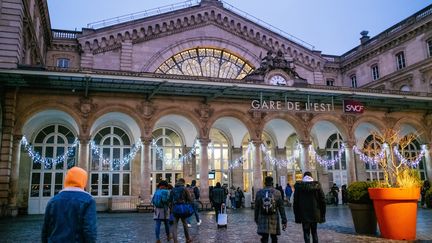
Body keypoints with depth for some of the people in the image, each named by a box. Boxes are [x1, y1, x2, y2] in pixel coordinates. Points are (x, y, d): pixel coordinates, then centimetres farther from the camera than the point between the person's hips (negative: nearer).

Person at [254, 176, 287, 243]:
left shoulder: (259, 193, -1)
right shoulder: (277, 193, -5)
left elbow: (256, 208, 4)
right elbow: (281, 208, -5)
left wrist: (256, 219, 15)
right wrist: (284, 221, -1)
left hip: (263, 220, 0)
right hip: (274, 220, 0)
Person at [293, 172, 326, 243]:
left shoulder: (298, 186, -3)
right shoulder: (317, 185, -1)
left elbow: (295, 202, -2)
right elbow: (322, 201, 0)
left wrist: (297, 216, 4)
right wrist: (322, 215, 5)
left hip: (304, 215, -2)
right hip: (315, 214, 2)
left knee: (306, 233, 5)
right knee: (314, 232, 17)